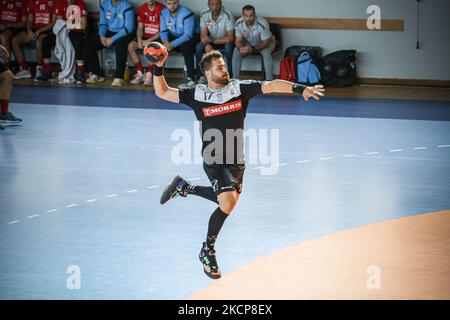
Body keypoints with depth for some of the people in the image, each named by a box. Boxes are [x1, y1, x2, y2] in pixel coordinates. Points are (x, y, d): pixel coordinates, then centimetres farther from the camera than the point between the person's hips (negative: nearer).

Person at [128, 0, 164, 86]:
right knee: (131, 46, -21)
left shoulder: (161, 9, -12)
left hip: (157, 37, -5)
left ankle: (149, 75, -23)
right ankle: (140, 73, -13)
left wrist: (149, 41, -20)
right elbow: (140, 28, 6)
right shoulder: (142, 9, 4)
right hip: (145, 37, 5)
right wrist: (139, 39, -15)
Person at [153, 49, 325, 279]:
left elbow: (270, 86, -12)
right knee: (227, 204, -21)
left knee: (228, 199, 21)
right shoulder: (197, 94, -6)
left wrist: (300, 89, -24)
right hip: (214, 162, -5)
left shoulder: (239, 88, -3)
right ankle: (207, 252, 0)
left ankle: (183, 187, 42)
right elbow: (162, 92, 1)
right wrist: (159, 69, -14)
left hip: (236, 160, 5)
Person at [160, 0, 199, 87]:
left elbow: (188, 35, -28)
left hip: (192, 37, -6)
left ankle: (190, 77, -35)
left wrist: (173, 44, -37)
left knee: (186, 46, -38)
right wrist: (165, 41, -23)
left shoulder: (186, 13, -24)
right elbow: (163, 31, 0)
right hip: (174, 37, 6)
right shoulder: (164, 13, -4)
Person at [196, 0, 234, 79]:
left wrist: (212, 40, -32)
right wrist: (207, 45, -36)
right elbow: (203, 35, -14)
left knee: (229, 47, -36)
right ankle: (200, 77, -13)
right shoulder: (204, 15, -13)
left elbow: (230, 38, -25)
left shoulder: (227, 15, -24)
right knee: (199, 47, -25)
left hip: (225, 42, -3)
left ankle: (230, 77, -23)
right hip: (211, 42, 3)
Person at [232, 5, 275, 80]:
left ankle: (269, 80, -31)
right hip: (248, 43, 3)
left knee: (266, 52, -36)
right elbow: (238, 41, -14)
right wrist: (241, 48, -39)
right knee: (236, 52, -23)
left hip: (265, 43, -3)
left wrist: (253, 49, -42)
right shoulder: (239, 23, -22)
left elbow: (266, 42, -27)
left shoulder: (262, 23, -34)